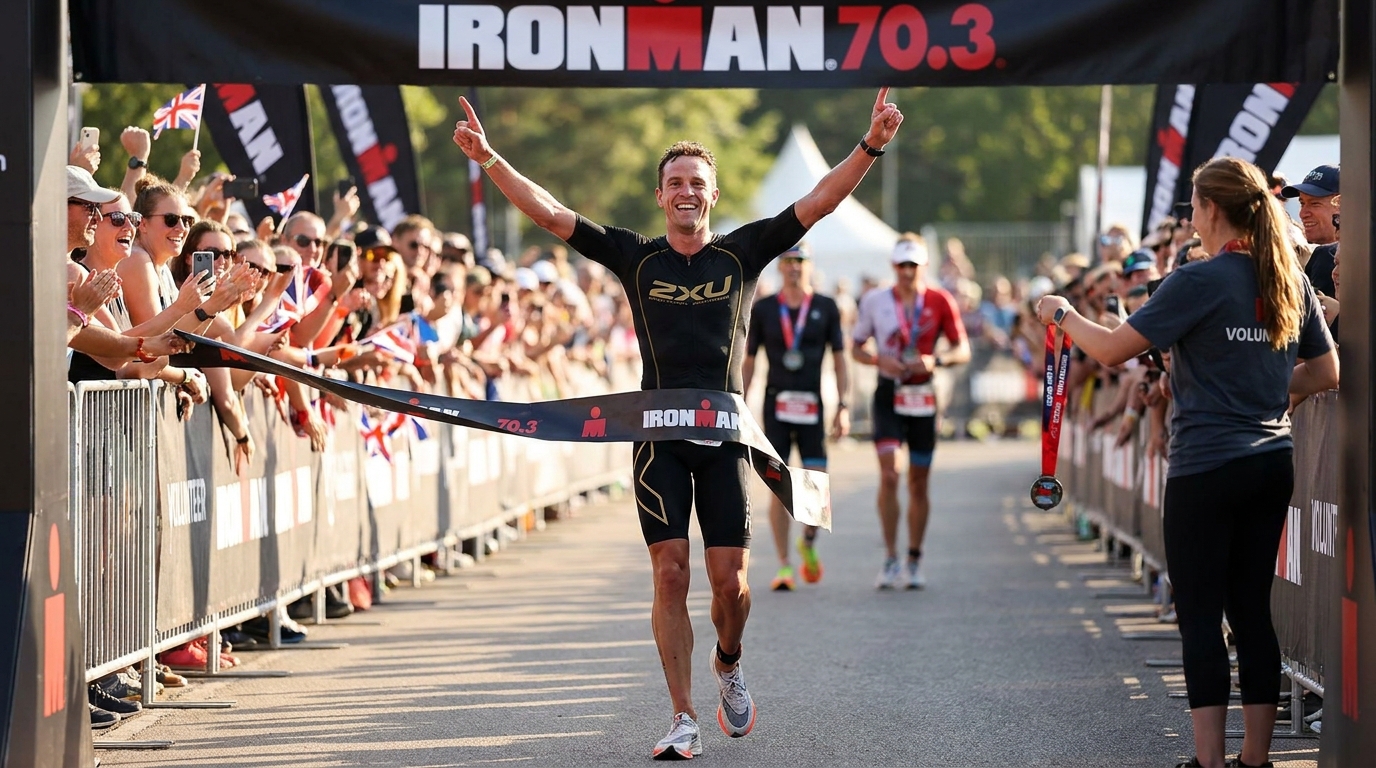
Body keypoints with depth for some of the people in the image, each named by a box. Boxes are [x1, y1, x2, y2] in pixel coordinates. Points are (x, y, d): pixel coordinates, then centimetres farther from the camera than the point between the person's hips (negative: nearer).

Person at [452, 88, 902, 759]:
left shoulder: (742, 252, 6)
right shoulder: (637, 258, 6)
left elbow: (818, 203, -1)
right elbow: (550, 213, 2)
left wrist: (870, 146, -12)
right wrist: (488, 160, -6)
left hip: (725, 435, 0)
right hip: (660, 436, 0)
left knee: (730, 580, -3)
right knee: (670, 576, -6)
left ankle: (728, 665, 29)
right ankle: (684, 720, -2)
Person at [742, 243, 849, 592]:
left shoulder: (826, 308, 5)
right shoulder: (763, 309, 5)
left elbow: (839, 359, 7)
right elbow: (748, 361, 9)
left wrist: (843, 406, -2)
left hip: (811, 406, 0)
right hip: (776, 404, 0)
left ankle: (808, 543, 22)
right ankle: (784, 566, 3)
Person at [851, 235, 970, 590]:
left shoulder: (940, 302, 0)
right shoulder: (875, 301, 1)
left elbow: (963, 350, 3)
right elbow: (856, 347, 9)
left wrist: (936, 360, -16)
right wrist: (879, 360, -12)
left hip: (923, 397, 1)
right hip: (888, 394, -1)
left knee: (919, 483, 7)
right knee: (889, 475, -15)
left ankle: (915, 561, 19)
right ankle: (890, 557, -8)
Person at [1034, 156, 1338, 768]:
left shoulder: (1200, 282, -14)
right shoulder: (1291, 281, 6)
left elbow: (1112, 349, -14)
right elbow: (1325, 373, 15)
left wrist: (1063, 314, 3)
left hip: (1206, 467, -6)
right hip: (1272, 462, 6)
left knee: (1200, 615, -1)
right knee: (1252, 610, 11)